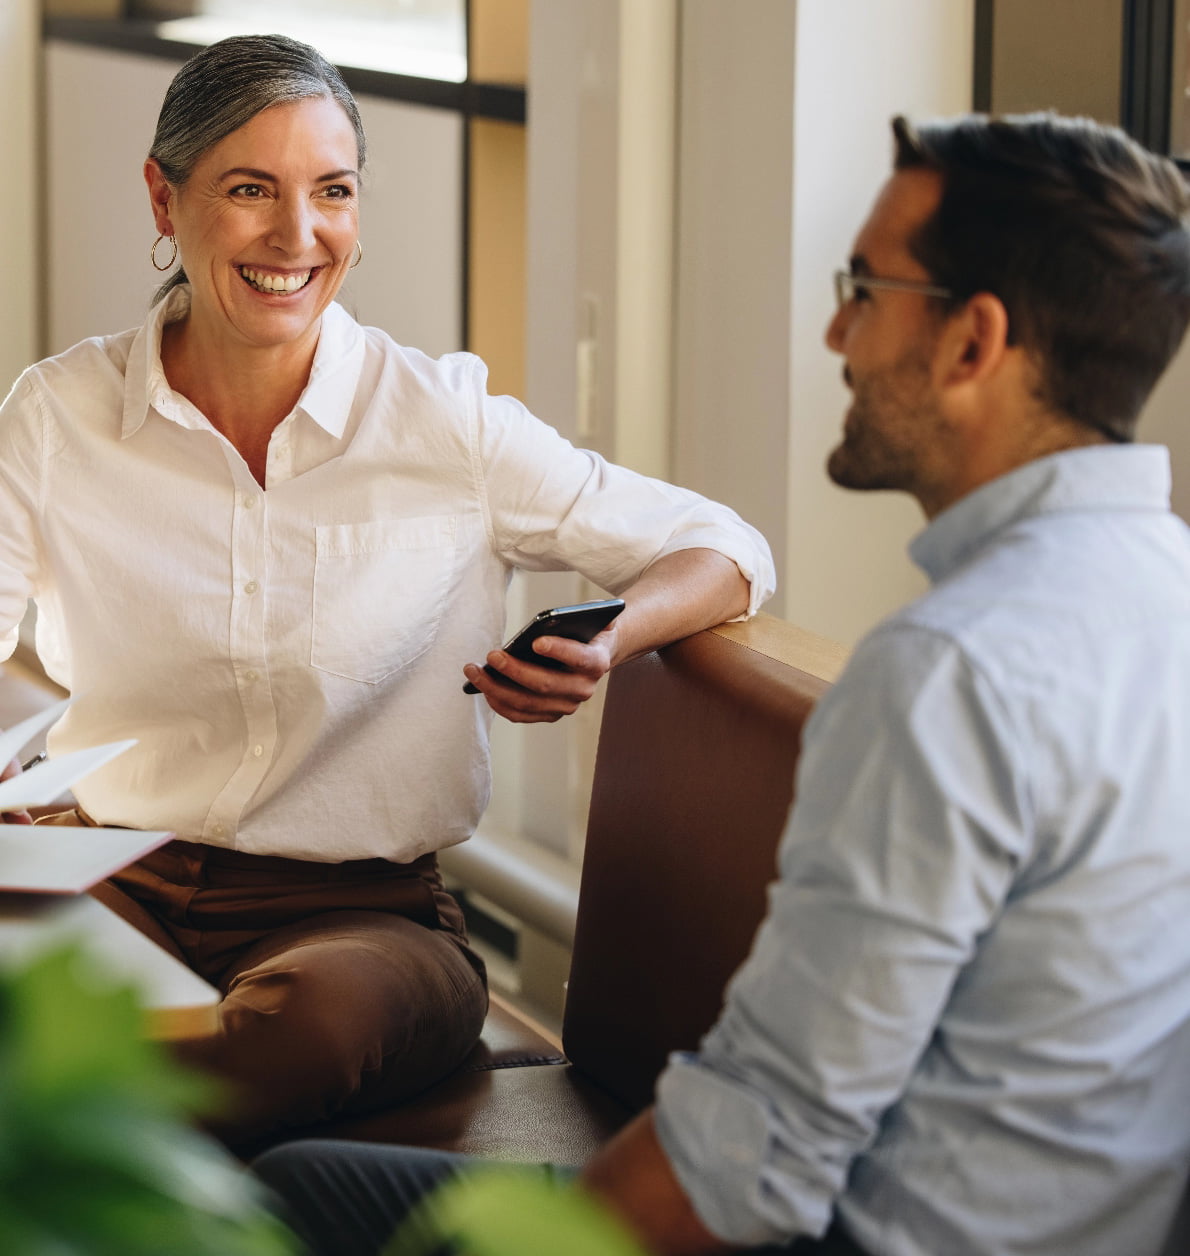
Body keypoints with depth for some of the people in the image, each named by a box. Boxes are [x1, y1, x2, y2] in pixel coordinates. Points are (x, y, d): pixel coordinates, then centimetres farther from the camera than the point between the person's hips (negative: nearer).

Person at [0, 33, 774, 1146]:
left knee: (323, 1011, -38)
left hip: (360, 911, 0)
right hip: (108, 884, 1)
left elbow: (725, 552, 4)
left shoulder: (444, 421, -1)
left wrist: (603, 647, -19)